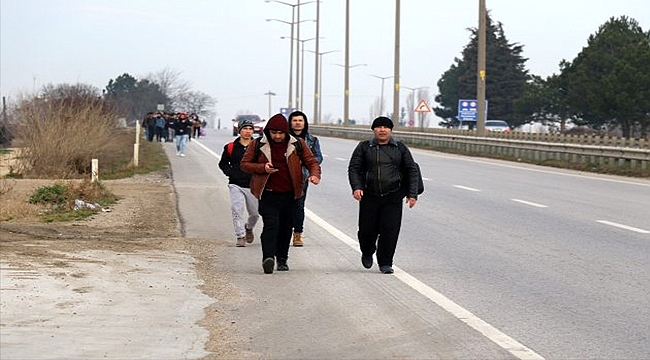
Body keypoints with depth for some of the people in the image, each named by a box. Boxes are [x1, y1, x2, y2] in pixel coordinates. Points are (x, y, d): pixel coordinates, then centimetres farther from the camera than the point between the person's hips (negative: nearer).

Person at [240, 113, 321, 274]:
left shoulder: (297, 144, 3)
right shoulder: (258, 145, 0)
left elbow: (312, 161, 6)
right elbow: (244, 164, 5)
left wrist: (315, 175, -16)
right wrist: (262, 168, -13)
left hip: (289, 194, 3)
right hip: (268, 194, -3)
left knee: (286, 227, 11)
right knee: (271, 224, -19)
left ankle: (282, 259, 25)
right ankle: (268, 258, -29)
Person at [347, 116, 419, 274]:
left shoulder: (400, 148, 9)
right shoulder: (364, 147, 6)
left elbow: (412, 170, 10)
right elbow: (354, 168, 2)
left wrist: (412, 194, 2)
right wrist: (356, 187, -14)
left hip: (393, 198, 0)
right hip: (369, 196, 0)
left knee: (390, 230, -7)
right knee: (367, 230, 3)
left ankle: (385, 263, 4)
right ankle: (367, 253, 33)